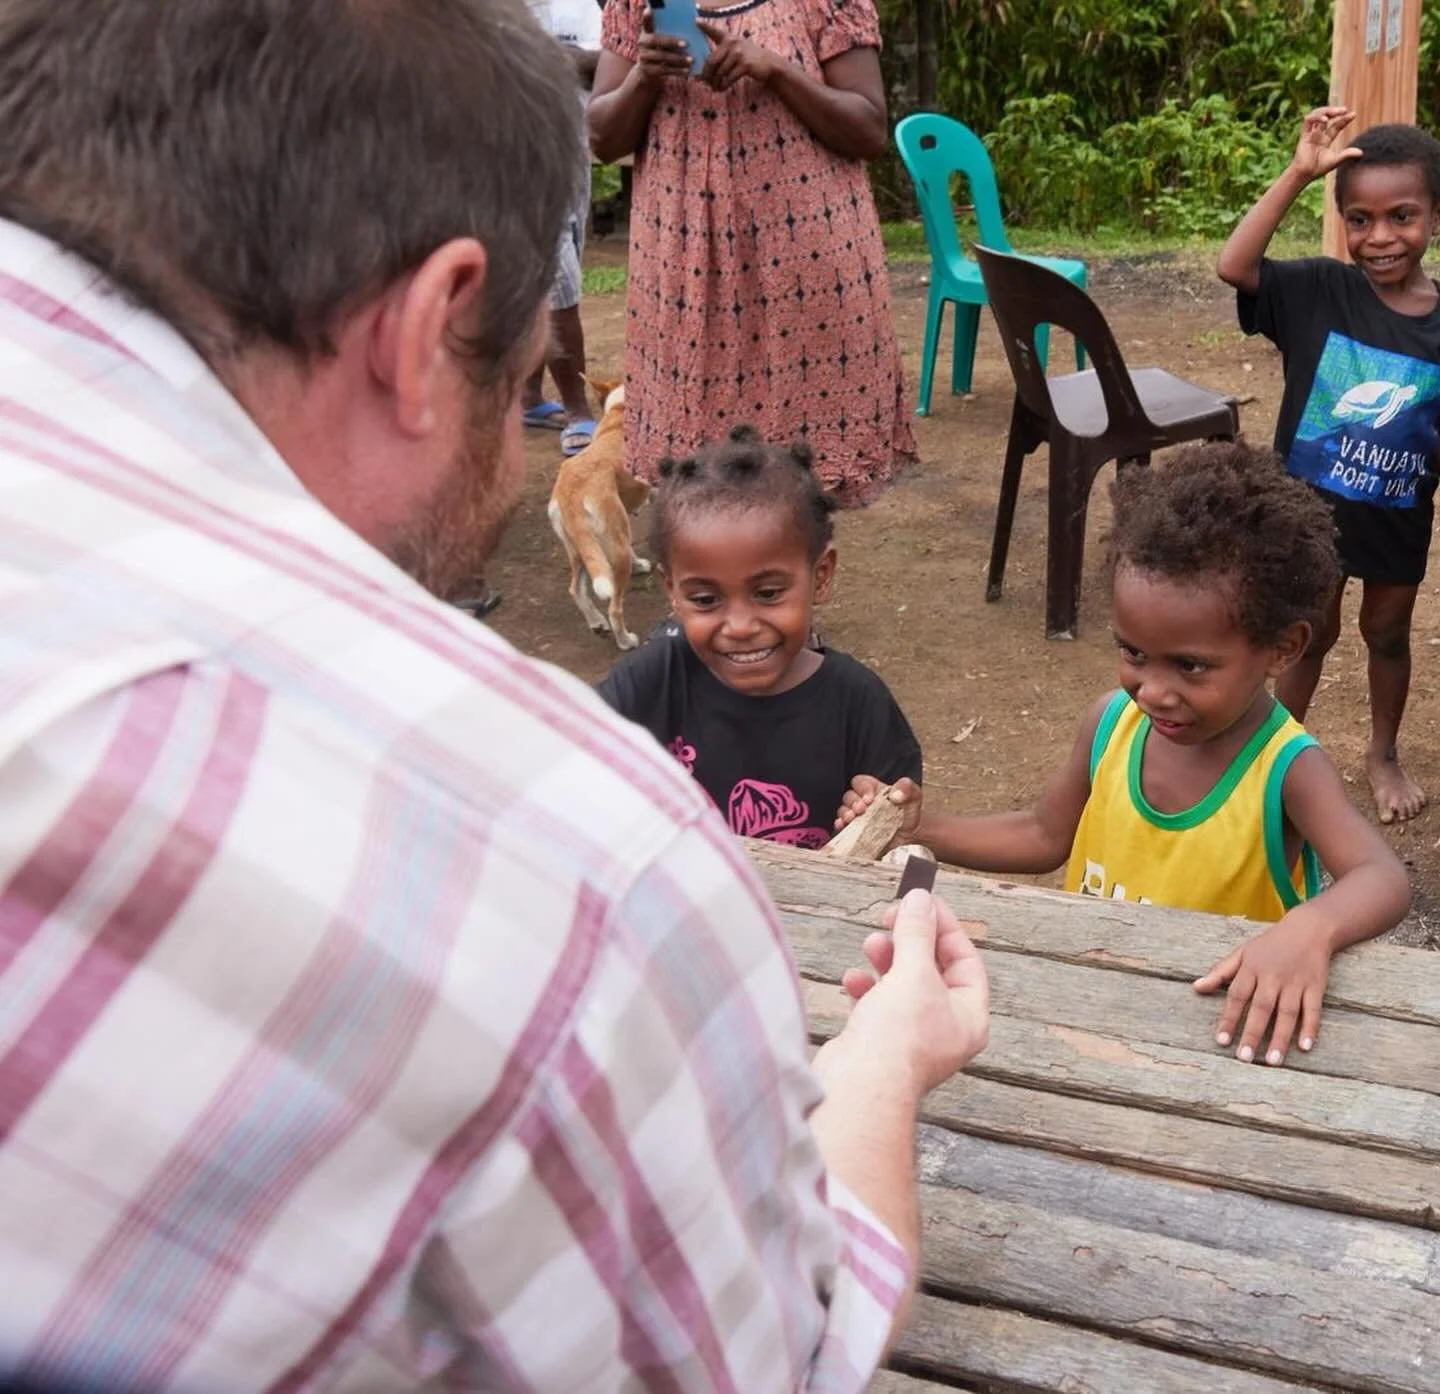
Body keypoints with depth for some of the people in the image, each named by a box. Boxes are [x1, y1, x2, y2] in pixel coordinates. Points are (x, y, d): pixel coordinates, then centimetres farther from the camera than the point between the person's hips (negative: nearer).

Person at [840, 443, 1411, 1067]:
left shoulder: (1287, 771, -18)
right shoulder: (1111, 722, -4)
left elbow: (1385, 880, -32)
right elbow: (1044, 835, 11)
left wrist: (1310, 928, -53)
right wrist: (921, 829, -1)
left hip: (1221, 1037, -3)